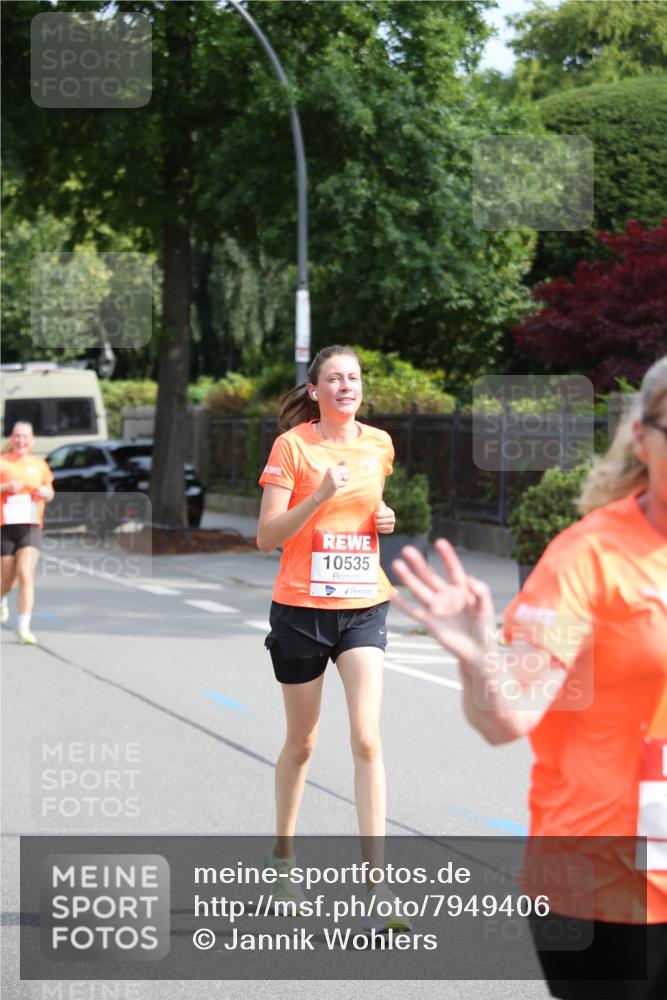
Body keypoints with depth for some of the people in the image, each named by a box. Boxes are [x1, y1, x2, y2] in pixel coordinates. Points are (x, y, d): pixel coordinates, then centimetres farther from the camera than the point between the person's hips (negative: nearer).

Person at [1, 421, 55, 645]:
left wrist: (45, 492, -3)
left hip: (31, 527, 1)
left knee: (26, 576, -14)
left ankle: (23, 626, -12)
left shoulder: (39, 465, 9)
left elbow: (49, 494, 20)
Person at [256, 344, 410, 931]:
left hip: (364, 607, 2)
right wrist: (319, 496, -24)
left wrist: (385, 518, 4)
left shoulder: (379, 443, 6)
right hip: (301, 608, -2)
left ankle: (377, 886, -13)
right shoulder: (292, 445, -6)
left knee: (367, 738, -11)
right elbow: (267, 537, -11)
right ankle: (283, 855, 33)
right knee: (302, 742, 10)